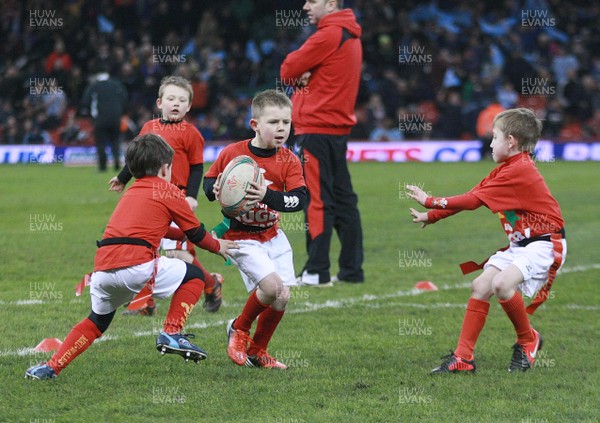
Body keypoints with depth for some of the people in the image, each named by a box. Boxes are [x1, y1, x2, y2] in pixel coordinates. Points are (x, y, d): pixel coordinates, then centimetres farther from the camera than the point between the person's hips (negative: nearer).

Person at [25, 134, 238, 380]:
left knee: (97, 321, 25)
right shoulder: (169, 192, 10)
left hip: (102, 269, 6)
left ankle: (51, 367, 15)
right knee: (193, 276, 12)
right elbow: (195, 233, 15)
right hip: (137, 265, -6)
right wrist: (218, 246, 36)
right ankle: (172, 334, 2)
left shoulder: (130, 193, 29)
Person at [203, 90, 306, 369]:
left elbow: (300, 199, -19)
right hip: (240, 237, -4)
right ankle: (239, 330, 6)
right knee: (272, 285, -22)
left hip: (272, 236, 4)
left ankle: (257, 351, 24)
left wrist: (267, 196, -35)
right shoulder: (232, 153, -11)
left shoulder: (289, 161, -7)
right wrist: (215, 190, -20)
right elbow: (208, 182, 4)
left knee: (282, 298, 0)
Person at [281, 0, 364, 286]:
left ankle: (317, 271, -8)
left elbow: (287, 71, -11)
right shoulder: (350, 37, 15)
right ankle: (352, 269, 13)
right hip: (339, 126, 9)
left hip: (317, 129, -9)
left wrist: (299, 74, 7)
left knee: (316, 200, -8)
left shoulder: (328, 36, -14)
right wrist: (305, 75, -5)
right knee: (342, 199, 11)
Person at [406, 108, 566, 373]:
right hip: (519, 243, 10)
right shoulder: (505, 170, 11)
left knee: (502, 283, -28)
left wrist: (430, 202, -12)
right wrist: (430, 216, 6)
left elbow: (473, 200, -20)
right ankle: (463, 357, 1)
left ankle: (528, 341, -3)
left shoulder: (520, 171, -20)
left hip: (544, 244, -10)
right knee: (481, 286, -2)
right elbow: (470, 198, 11)